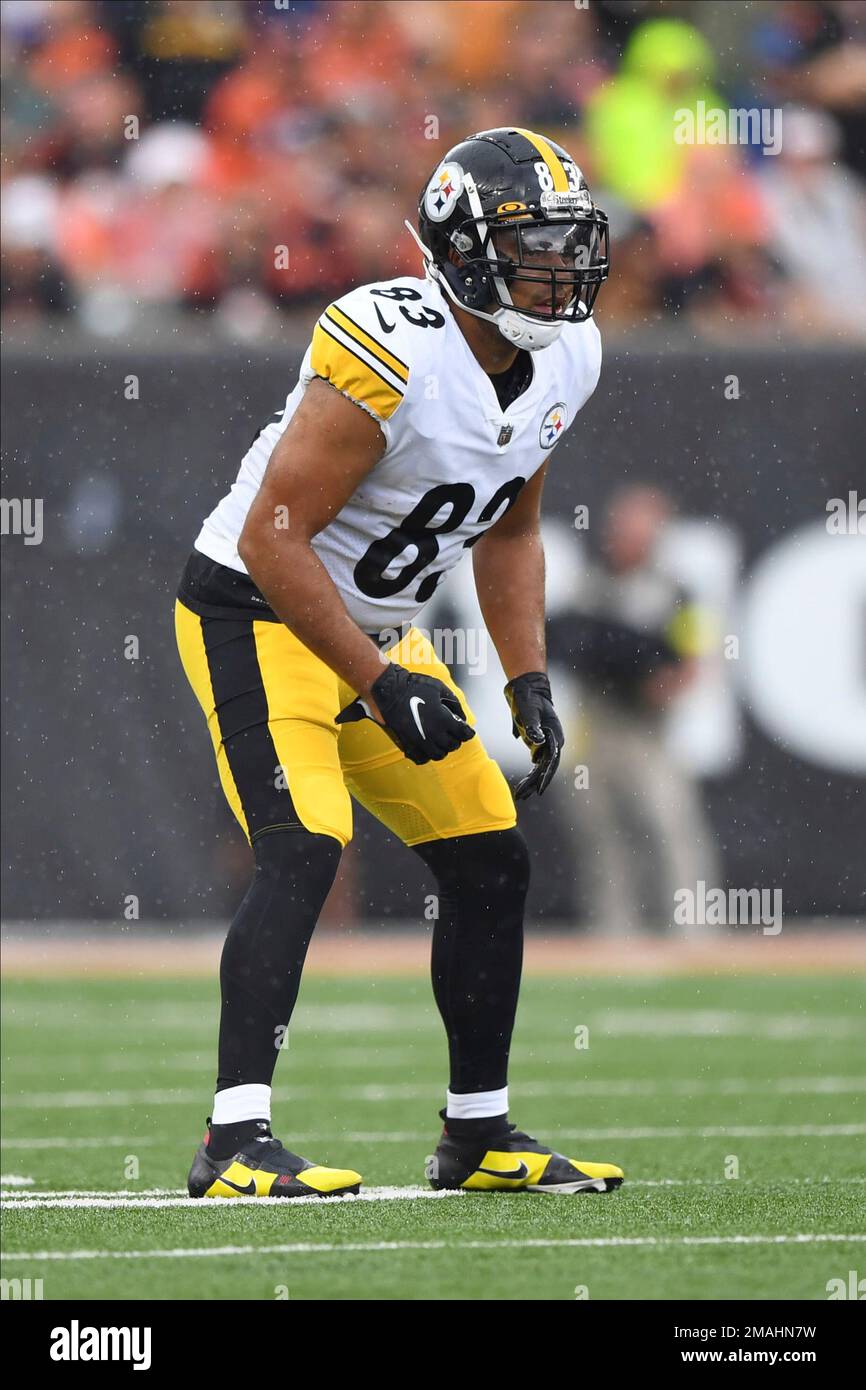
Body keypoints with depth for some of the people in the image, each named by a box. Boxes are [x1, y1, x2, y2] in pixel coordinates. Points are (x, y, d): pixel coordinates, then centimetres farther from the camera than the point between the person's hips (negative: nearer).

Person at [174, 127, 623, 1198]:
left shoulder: (564, 361, -2)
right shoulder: (393, 356, -29)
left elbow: (508, 531, 13)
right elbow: (273, 538, -26)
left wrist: (527, 680, 2)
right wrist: (383, 687, -26)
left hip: (373, 627, 8)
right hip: (256, 614, -8)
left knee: (490, 862, 7)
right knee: (304, 849, -25)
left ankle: (478, 1136, 20)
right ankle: (235, 1142, -28)